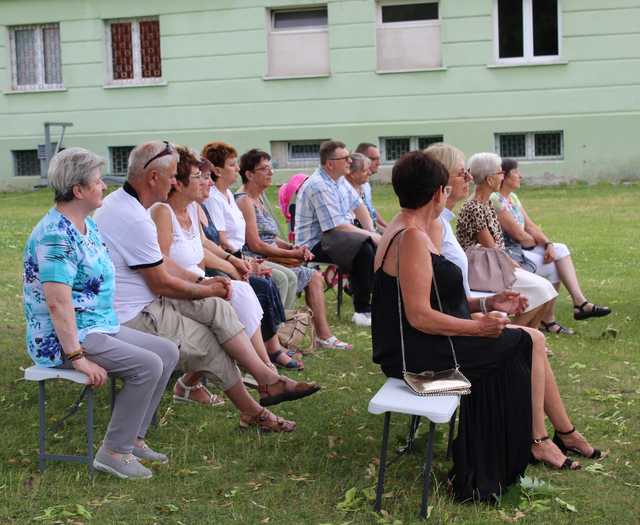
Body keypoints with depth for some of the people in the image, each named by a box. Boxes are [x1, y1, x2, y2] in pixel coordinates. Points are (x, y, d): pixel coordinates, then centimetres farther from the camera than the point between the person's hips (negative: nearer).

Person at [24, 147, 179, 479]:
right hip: (62, 338, -10)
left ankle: (133, 438, 10)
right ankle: (113, 452, -10)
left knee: (167, 352, 6)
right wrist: (77, 356, -27)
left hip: (100, 326, 10)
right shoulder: (55, 235, -22)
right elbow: (58, 303, -27)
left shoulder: (87, 225, 11)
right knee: (147, 365, -22)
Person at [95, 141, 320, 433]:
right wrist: (206, 290, -2)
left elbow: (160, 263, 16)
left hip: (143, 301, 10)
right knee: (208, 344, -1)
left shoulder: (119, 201, 9)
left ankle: (268, 379, -3)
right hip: (133, 318, -10)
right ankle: (252, 412, 16)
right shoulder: (134, 220, -25)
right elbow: (163, 284, -18)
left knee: (217, 307, 0)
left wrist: (201, 282, 8)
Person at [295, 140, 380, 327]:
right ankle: (362, 311, -22)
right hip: (316, 244, -10)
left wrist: (372, 231, 3)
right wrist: (370, 235, -18)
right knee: (365, 249, -29)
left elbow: (358, 205, 18)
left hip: (335, 234, 10)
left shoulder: (339, 179, 9)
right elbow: (337, 227, -25)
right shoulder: (318, 186, -22)